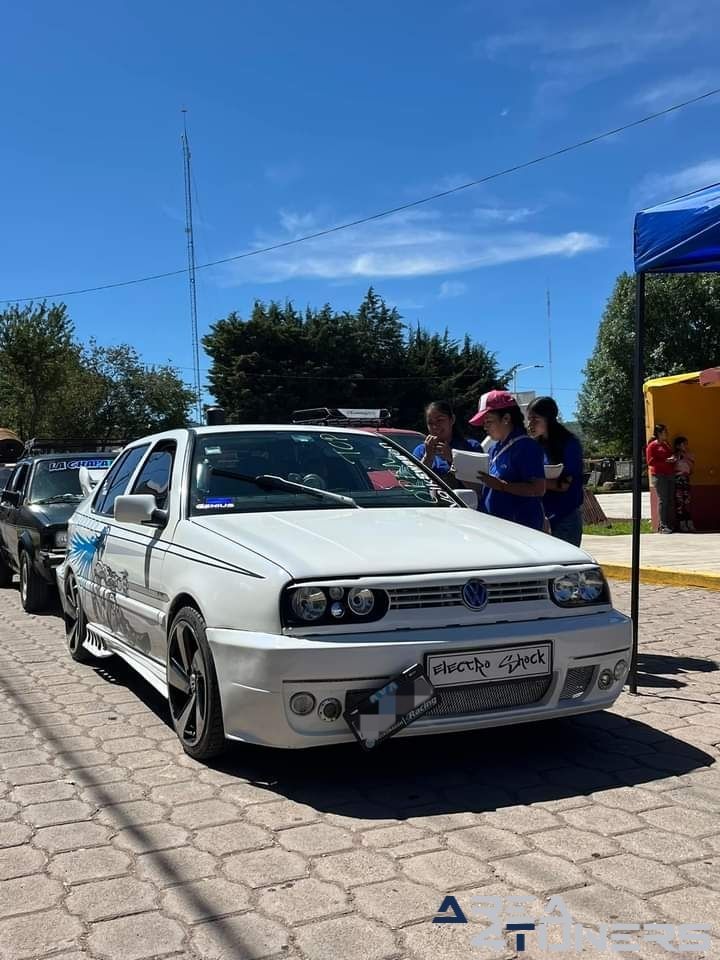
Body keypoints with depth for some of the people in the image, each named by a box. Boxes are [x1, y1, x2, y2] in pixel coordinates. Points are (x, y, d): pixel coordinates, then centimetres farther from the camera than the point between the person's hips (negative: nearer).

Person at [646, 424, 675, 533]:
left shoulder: (667, 444, 21)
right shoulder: (652, 445, -2)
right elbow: (651, 461, -9)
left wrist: (673, 460, 8)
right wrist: (666, 461, -16)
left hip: (670, 475, 7)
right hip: (659, 475, -7)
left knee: (670, 500, 4)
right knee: (662, 500, -9)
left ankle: (669, 524, 8)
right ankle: (663, 526, -8)